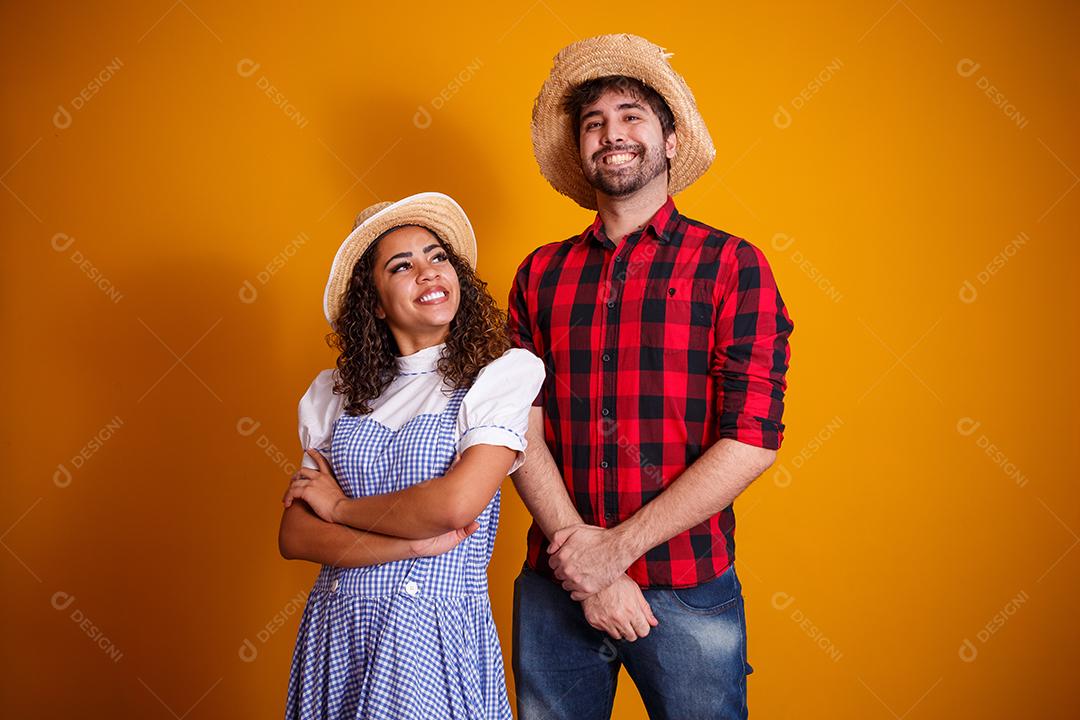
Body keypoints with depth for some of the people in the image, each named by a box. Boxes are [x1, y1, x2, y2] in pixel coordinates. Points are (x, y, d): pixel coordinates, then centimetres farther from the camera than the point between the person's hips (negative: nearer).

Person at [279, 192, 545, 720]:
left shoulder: (503, 373, -6)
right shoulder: (336, 393, 6)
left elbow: (456, 502, -18)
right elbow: (294, 536, -1)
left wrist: (340, 507, -4)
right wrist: (415, 543, -14)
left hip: (435, 638, -3)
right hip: (334, 632, 4)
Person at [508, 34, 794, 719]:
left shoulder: (731, 265, -3)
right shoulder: (541, 274, 6)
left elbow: (751, 438, -11)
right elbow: (520, 428, -1)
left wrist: (619, 546, -14)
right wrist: (582, 567, -12)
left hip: (689, 591, -2)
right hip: (553, 588, 3)